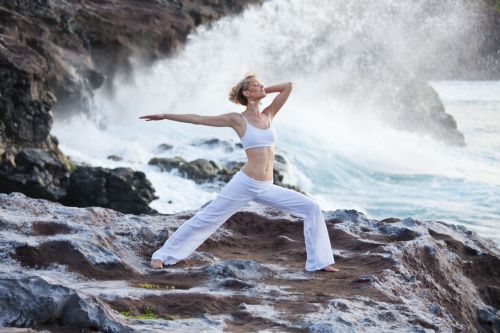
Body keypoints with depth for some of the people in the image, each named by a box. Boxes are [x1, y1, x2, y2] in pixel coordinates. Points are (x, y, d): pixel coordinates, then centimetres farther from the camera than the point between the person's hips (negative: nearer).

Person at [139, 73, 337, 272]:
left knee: (312, 208, -4)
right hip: (244, 184, -5)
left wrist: (265, 91, 13)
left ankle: (318, 261, 0)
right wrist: (165, 116, 2)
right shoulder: (237, 119, -2)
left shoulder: (268, 114, 12)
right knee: (205, 219, -1)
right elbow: (198, 119, 1)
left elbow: (288, 86, 12)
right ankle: (162, 255, 11)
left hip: (267, 188, 5)